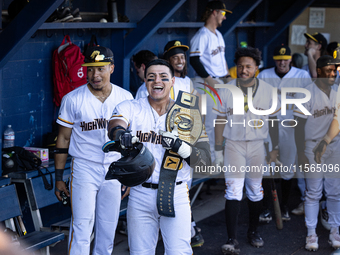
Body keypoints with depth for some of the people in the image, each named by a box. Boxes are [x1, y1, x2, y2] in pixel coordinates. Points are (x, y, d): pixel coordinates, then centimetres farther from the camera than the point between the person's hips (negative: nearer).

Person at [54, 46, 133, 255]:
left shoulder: (125, 98, 2)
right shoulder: (73, 99, -5)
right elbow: (63, 138, 0)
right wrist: (59, 177, -1)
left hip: (115, 170, 3)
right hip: (84, 169, -3)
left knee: (108, 228, 9)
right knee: (82, 226, -7)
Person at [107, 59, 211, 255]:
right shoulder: (129, 108, 3)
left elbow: (205, 160, -3)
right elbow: (115, 129, -20)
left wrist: (180, 146, -21)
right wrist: (123, 136, -43)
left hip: (176, 194, -1)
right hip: (140, 194, 1)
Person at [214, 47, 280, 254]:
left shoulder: (268, 91, 0)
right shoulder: (226, 91, -3)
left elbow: (273, 121, 7)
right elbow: (220, 120, 1)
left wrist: (275, 148, 6)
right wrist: (218, 149, -1)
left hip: (257, 146, 2)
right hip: (233, 145, -2)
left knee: (255, 190, 11)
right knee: (234, 191, -11)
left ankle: (254, 231, 29)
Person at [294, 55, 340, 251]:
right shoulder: (308, 93, -9)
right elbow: (299, 126, -10)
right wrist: (301, 154, -15)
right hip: (313, 149, -5)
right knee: (313, 193, 0)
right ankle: (311, 234, 7)